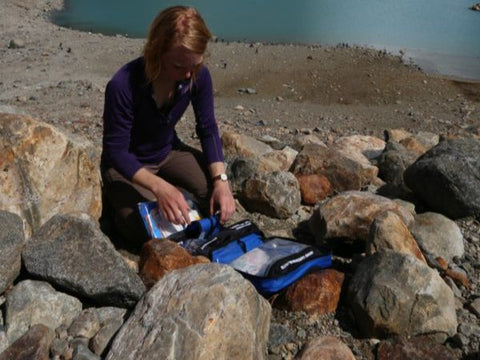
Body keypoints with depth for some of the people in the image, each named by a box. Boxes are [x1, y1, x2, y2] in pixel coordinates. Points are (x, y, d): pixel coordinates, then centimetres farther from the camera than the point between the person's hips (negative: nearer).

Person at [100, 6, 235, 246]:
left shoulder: (199, 76, -19)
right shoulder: (123, 85, -34)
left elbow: (208, 130, -8)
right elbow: (115, 151, -27)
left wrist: (221, 179, -23)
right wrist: (159, 187, -41)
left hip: (168, 152, 4)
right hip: (127, 164, -4)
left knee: (219, 194, -17)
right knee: (147, 230, -22)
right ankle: (117, 197, 8)